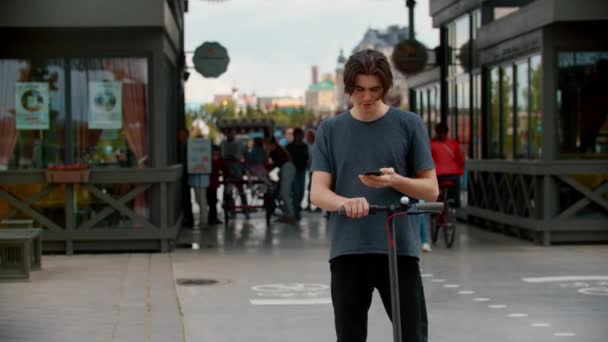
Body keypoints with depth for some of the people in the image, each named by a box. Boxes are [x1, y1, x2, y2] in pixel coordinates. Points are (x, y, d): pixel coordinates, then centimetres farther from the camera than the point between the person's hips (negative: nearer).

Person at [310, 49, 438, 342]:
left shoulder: (409, 125, 4)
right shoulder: (330, 130, 8)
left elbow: (431, 190, 4)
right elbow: (318, 193, 0)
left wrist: (394, 180, -16)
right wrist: (345, 202, -23)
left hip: (399, 249, -1)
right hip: (346, 251, 2)